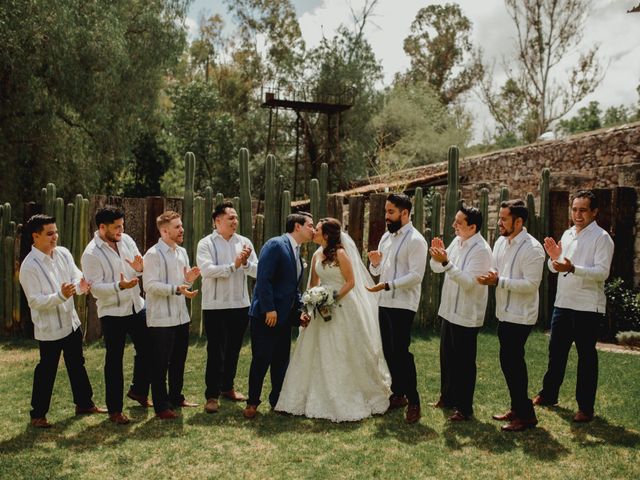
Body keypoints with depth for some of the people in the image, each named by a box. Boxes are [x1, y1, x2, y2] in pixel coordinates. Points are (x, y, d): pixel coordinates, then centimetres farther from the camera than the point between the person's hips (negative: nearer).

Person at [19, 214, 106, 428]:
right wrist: (60, 296, -35)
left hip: (71, 321, 7)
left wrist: (81, 286, -24)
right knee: (46, 371, 5)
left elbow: (76, 276, -1)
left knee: (77, 364, 20)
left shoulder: (63, 253, -1)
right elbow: (35, 301, -22)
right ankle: (38, 414, 23)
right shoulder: (29, 266, -19)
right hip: (48, 328, -7)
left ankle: (84, 403, 36)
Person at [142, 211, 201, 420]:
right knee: (160, 364, 2)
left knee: (178, 360, 18)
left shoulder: (182, 252, 13)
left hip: (181, 316, 8)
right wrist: (177, 289, -29)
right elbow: (150, 285, -21)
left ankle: (176, 397, 33)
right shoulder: (153, 254, -13)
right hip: (161, 319, -8)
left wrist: (189, 280, -1)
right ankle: (161, 406, 12)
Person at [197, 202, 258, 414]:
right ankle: (212, 395, 8)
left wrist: (246, 262, -20)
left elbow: (257, 270, -1)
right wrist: (233, 265, -20)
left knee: (233, 349, 15)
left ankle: (227, 387, 31)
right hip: (215, 306, -4)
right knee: (215, 351, 0)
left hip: (240, 304, 4)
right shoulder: (206, 243, -4)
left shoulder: (244, 242, 6)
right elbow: (207, 270, -19)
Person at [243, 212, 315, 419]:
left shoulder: (297, 254, 15)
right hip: (266, 315, -8)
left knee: (282, 361, 12)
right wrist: (269, 309, -21)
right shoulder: (275, 245, -12)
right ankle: (252, 403, 15)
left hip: (285, 317, 8)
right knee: (261, 361, 1)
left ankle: (278, 401, 25)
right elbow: (263, 279, -19)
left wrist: (301, 311, 10)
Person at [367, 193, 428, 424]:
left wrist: (387, 285, -25)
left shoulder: (415, 240, -12)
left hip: (403, 305, -8)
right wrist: (375, 263, -4)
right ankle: (398, 394, 28)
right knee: (389, 351, 14)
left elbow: (416, 275, -19)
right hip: (384, 302, 8)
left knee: (401, 352, -8)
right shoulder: (386, 236, 14)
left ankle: (413, 402, 3)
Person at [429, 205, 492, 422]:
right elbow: (437, 268, 12)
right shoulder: (457, 242, 6)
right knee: (447, 357, 20)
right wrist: (437, 255, -10)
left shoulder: (481, 250, -20)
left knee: (464, 363, 3)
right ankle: (447, 397, 37)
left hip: (467, 316, -8)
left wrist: (446, 262, -35)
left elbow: (468, 282, -28)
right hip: (449, 310, 9)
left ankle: (464, 408, 16)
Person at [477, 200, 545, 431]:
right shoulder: (500, 242, 9)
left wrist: (499, 281, -25)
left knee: (512, 362, -5)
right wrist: (488, 277, -5)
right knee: (510, 362, 16)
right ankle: (517, 408, 29)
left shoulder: (532, 248, -17)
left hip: (520, 317, -8)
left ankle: (525, 415, 8)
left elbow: (531, 284, -22)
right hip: (504, 314, 8)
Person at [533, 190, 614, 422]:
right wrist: (554, 257, -6)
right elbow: (554, 268, 16)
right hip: (562, 303, 7)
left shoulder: (601, 237, -9)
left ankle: (585, 407, 13)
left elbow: (602, 272, -21)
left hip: (588, 307, -7)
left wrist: (572, 268, -33)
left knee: (586, 355, 3)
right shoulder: (567, 234, 12)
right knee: (556, 350, 16)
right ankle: (548, 394, 31)